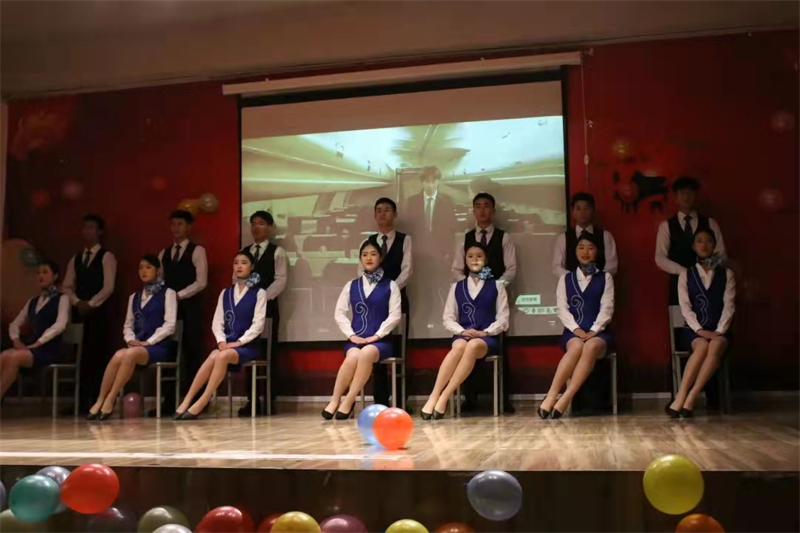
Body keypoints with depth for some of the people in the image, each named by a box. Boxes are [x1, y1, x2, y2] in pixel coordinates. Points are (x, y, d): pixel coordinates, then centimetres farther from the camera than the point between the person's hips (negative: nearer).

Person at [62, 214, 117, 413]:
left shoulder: (106, 257, 1)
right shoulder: (76, 259, 18)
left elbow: (108, 287, -9)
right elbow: (67, 286, 11)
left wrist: (91, 304, -16)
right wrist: (77, 302, -6)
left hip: (98, 311, -5)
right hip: (78, 311, 5)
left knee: (97, 356, -8)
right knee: (80, 356, 2)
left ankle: (96, 401, -7)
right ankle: (81, 401, 5)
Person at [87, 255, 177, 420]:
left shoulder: (167, 293, 5)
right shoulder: (134, 297, 22)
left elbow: (170, 324, -5)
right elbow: (128, 325, 17)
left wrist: (149, 342, -14)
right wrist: (131, 340, -5)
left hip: (159, 346, -4)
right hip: (137, 345, 4)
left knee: (130, 354, -35)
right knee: (119, 356, -31)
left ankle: (110, 399, -30)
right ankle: (100, 401, -30)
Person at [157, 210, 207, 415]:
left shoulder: (197, 251, 0)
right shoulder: (164, 253, 17)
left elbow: (201, 282, -9)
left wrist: (179, 295, -15)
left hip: (190, 306, -5)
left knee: (192, 351, -3)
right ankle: (169, 401, 7)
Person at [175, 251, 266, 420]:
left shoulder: (259, 293, 1)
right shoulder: (225, 293, 14)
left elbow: (258, 324, -8)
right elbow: (217, 322, 7)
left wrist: (239, 342, -17)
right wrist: (221, 341, -11)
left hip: (248, 345, -3)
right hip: (227, 344, 3)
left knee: (222, 357, -33)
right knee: (213, 357, -30)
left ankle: (200, 404, -31)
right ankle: (187, 401, -28)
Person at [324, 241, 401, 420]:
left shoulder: (390, 285, 9)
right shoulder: (351, 285, 15)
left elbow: (395, 315, -1)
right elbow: (339, 313, 9)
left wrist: (377, 335, -12)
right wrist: (351, 335, -6)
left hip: (380, 341, -1)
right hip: (356, 339, 2)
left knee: (366, 353, -37)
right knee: (353, 356, -35)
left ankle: (349, 401, -31)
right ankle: (335, 400, -26)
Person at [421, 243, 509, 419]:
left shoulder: (497, 286, 11)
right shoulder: (457, 287, 16)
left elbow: (503, 319, 5)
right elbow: (448, 318, 11)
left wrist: (485, 332, -12)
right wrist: (462, 331, -9)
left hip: (487, 338, -1)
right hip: (462, 335, 1)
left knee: (473, 346, -39)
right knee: (459, 347, -37)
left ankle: (444, 397, -41)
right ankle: (434, 397, -42)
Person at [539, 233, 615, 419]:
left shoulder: (605, 278, 14)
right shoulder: (566, 278, 16)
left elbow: (607, 308, 1)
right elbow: (562, 308, 4)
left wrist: (594, 330, -15)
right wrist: (575, 328, -13)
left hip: (598, 332, 0)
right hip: (573, 331, 0)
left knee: (591, 347, -37)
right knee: (576, 346, -36)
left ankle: (565, 399, -43)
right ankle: (551, 396, -42)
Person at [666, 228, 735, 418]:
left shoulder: (727, 274, 12)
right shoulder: (686, 274, 11)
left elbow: (729, 306, 1)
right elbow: (685, 307, 0)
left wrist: (719, 331, -14)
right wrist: (700, 330, -15)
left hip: (717, 331, 0)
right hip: (693, 330, 0)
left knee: (716, 346, -35)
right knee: (702, 346, -35)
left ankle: (690, 399, -38)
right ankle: (680, 398, -38)